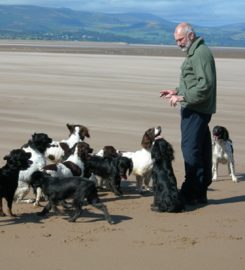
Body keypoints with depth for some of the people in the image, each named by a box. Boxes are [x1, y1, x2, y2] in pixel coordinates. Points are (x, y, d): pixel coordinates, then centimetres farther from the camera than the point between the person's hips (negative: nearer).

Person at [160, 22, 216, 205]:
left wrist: (183, 97, -21)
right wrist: (177, 92, 16)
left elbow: (205, 85, -22)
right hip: (196, 110, 11)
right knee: (202, 151, 11)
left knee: (190, 149, -10)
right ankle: (200, 193, 16)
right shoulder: (194, 52, 20)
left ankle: (191, 193, -8)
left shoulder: (201, 53, -14)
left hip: (196, 111, -11)